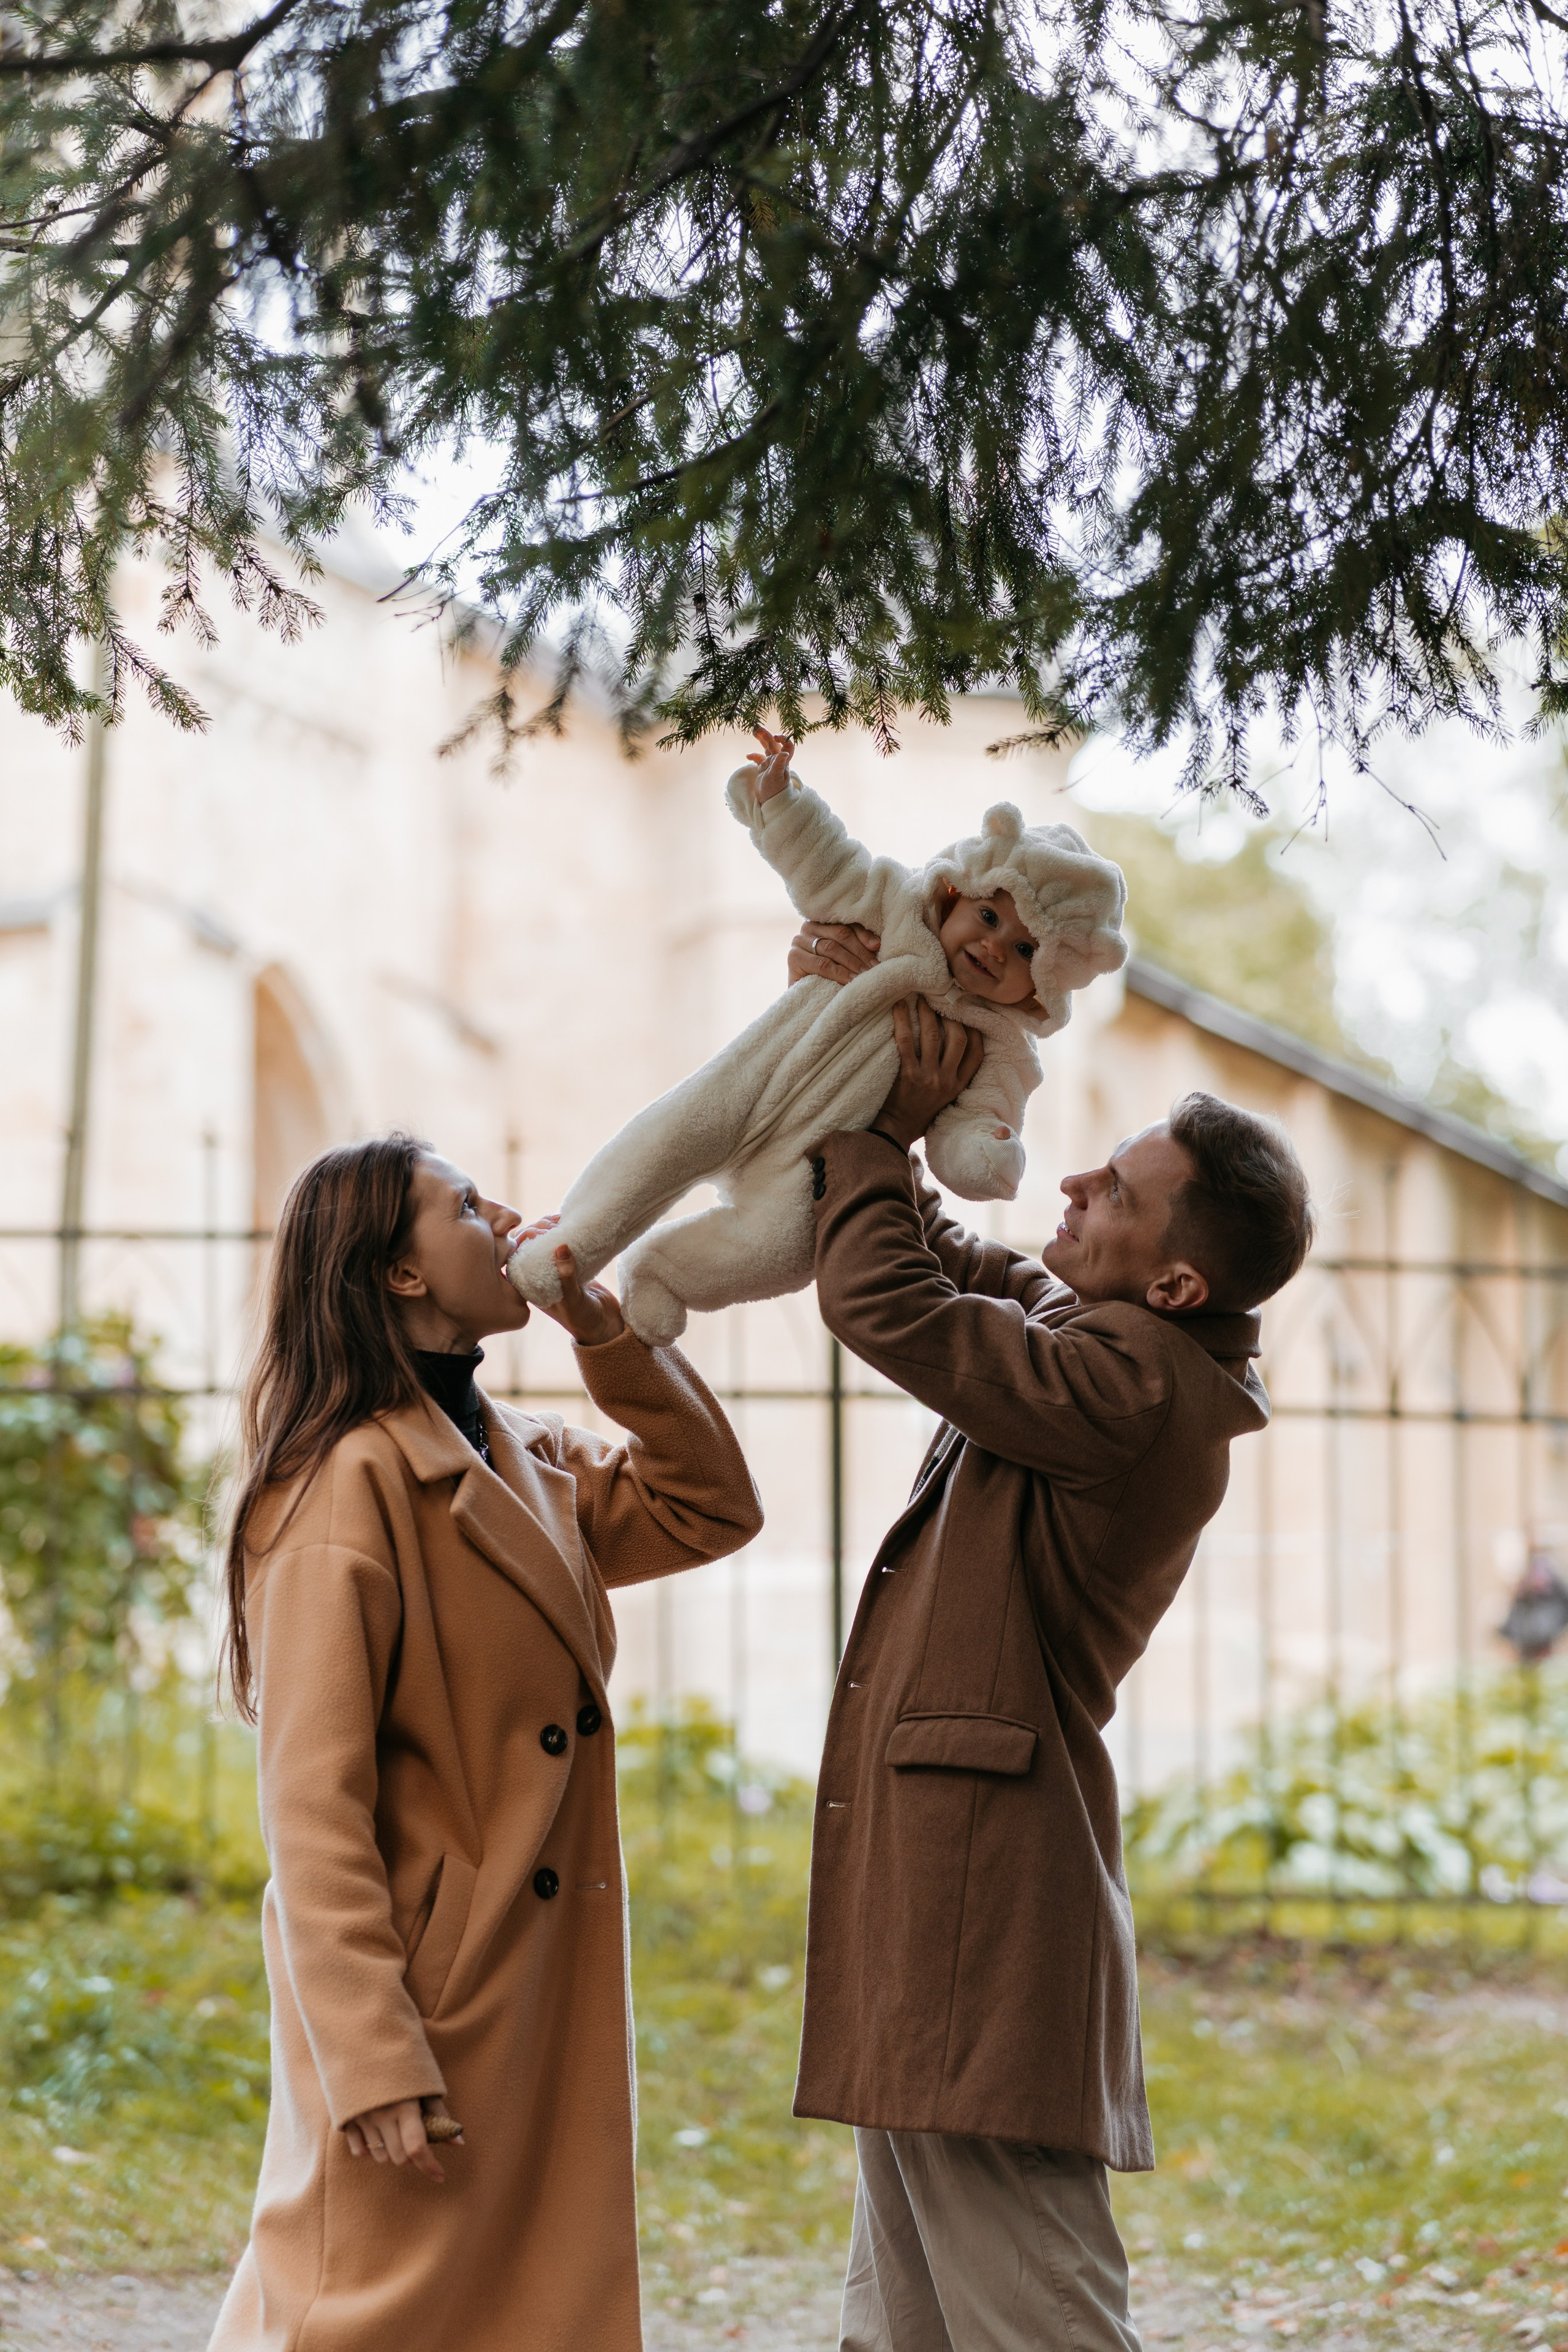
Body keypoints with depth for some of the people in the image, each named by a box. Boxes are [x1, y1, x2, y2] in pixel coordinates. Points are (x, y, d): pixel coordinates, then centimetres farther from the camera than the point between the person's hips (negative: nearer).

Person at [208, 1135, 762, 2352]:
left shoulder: (525, 1461, 12)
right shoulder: (349, 1483, -15)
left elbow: (708, 1509, 20)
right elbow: (313, 1803, -18)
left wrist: (604, 1328, 7)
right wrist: (374, 2064, -22)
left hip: (541, 2002, 9)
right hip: (423, 1989, -8)